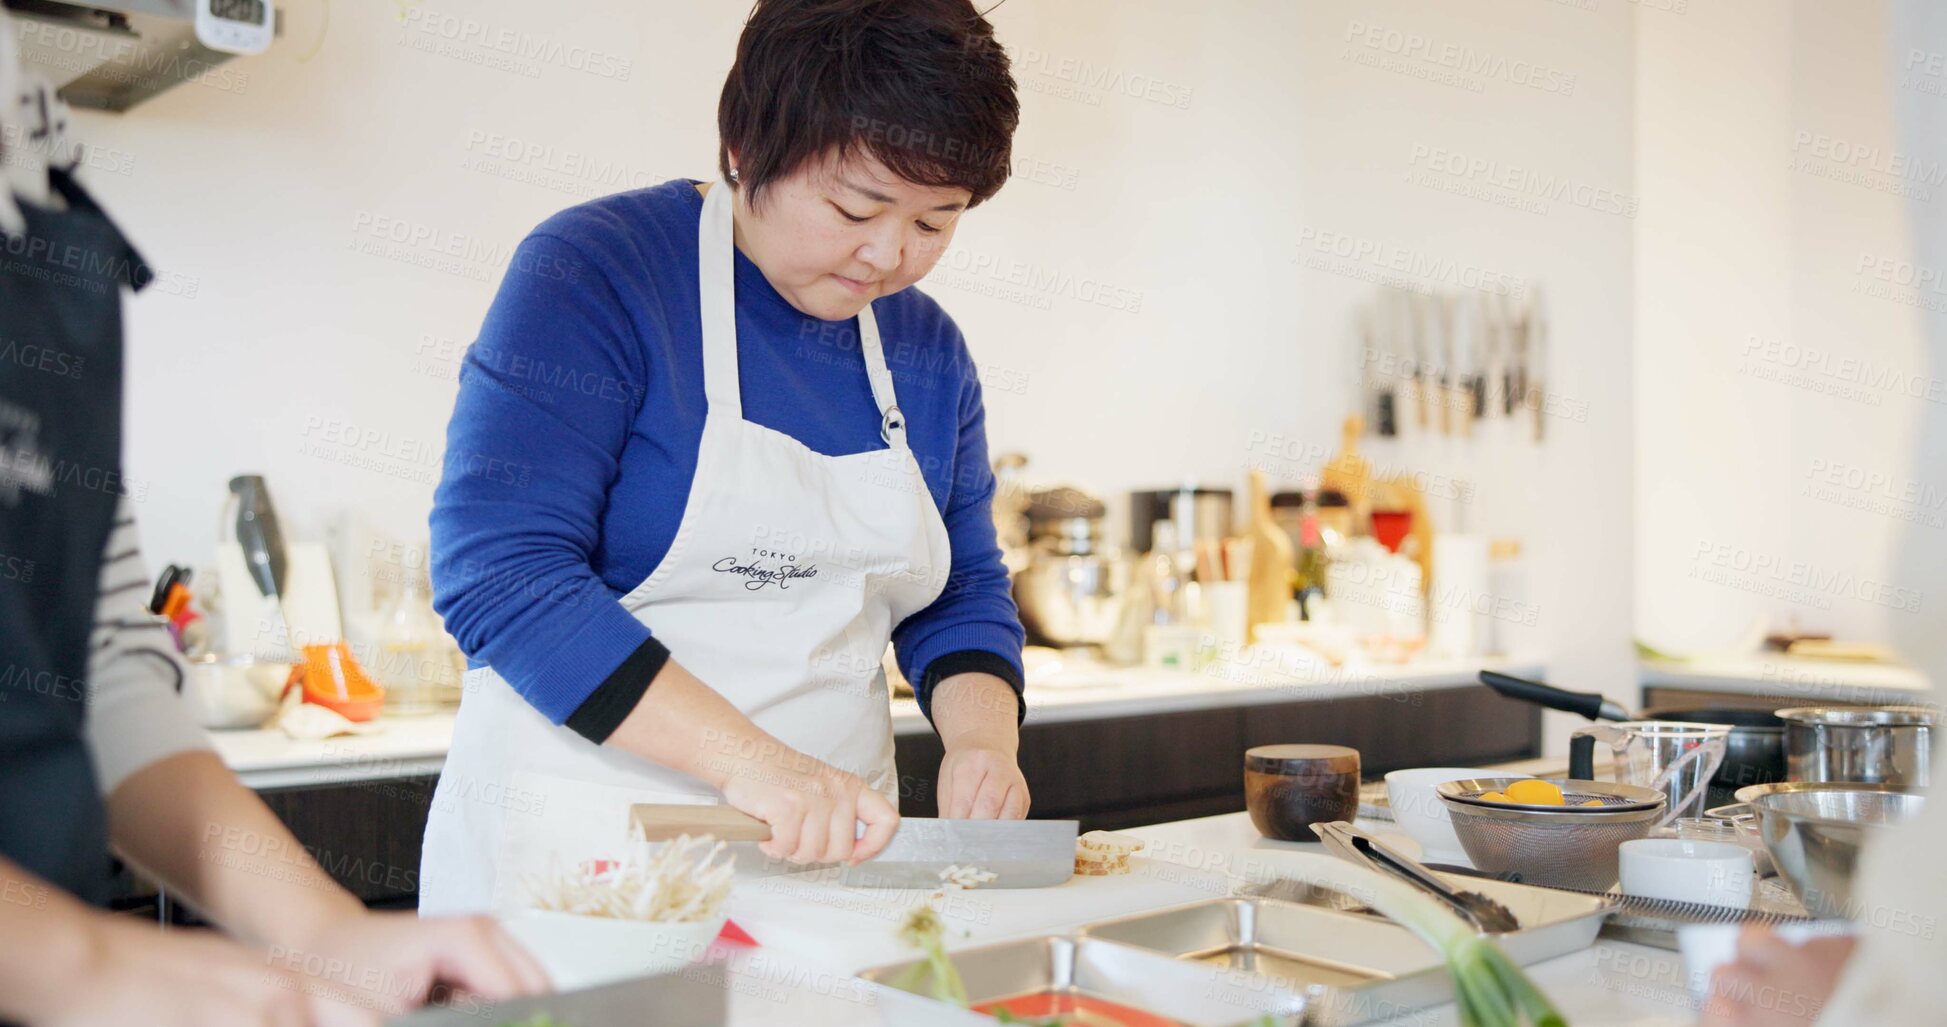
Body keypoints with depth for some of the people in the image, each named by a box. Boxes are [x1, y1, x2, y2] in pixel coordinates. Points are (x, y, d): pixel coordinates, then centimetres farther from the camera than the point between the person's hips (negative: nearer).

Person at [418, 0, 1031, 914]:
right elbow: (498, 570, -20)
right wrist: (746, 758, -26)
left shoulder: (929, 350, 8)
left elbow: (962, 597, 15)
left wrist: (983, 743, -6)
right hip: (583, 840, -5)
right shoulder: (594, 271, -12)